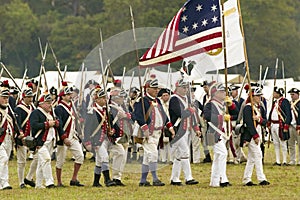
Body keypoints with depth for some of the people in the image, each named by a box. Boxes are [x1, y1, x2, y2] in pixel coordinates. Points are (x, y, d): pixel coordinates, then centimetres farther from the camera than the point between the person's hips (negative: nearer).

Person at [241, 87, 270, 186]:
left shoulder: (260, 107, 14)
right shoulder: (248, 108, -11)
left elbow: (265, 121, 10)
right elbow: (249, 123, -18)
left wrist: (259, 119, -13)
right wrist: (255, 136, -20)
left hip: (258, 134, 9)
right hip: (251, 135, -9)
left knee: (252, 158, 9)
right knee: (258, 155, -12)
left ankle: (247, 179, 12)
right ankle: (261, 179, -12)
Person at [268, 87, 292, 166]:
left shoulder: (285, 101, -10)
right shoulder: (274, 102, 15)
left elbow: (288, 115, -13)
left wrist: (286, 126, -17)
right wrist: (269, 124, 15)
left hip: (280, 126, -8)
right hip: (273, 126, 8)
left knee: (282, 144, -2)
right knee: (276, 144, 10)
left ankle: (284, 161, 4)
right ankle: (277, 161, 15)